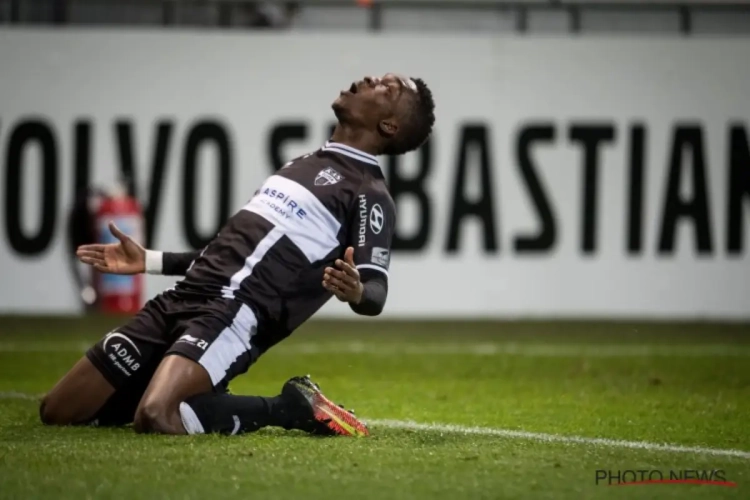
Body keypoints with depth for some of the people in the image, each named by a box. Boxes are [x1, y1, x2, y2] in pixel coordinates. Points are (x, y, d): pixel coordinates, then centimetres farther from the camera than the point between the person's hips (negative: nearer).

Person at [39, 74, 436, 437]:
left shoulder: (368, 193, -1)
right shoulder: (302, 166, 25)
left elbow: (375, 293, -13)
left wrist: (356, 291, -37)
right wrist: (150, 262, 33)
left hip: (236, 314, -8)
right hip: (181, 300, 8)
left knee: (154, 418, -35)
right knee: (58, 413, 2)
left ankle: (291, 408, -11)